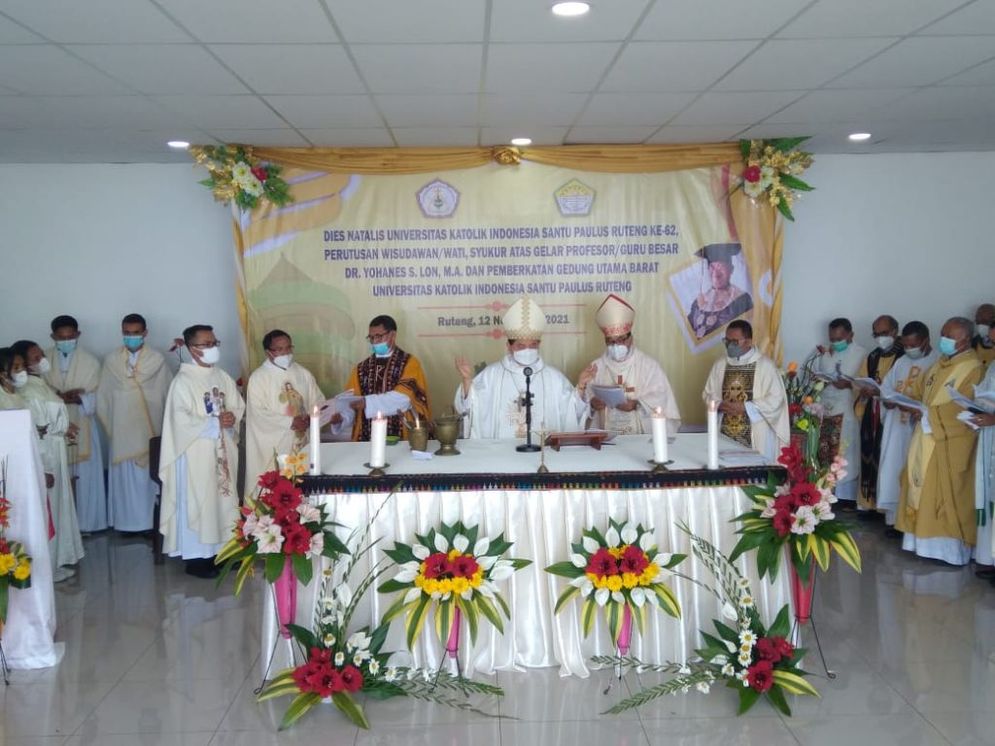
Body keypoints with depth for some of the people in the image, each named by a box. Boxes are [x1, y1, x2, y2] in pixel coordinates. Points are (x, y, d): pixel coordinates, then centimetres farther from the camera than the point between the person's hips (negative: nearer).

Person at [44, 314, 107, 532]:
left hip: (82, 426, 0)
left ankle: (86, 522, 13)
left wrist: (67, 397, -18)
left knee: (85, 476, 4)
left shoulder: (90, 362, 0)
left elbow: (93, 399, -3)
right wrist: (63, 397, -20)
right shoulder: (43, 361, 2)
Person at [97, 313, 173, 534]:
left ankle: (152, 521, 12)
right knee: (126, 476, 6)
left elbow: (168, 394, -4)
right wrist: (110, 426, 7)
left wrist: (165, 428, -5)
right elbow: (103, 397, 7)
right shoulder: (111, 361, 2)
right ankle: (129, 521, 14)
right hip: (122, 430, 2)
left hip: (151, 430, -2)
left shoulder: (157, 360, -5)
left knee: (150, 475, 4)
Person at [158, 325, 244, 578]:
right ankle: (196, 557, 6)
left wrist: (232, 418, -10)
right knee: (197, 500, -1)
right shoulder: (183, 381, -11)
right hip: (197, 451, -7)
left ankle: (221, 549, 20)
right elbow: (181, 418, -18)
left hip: (223, 449, 7)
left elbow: (238, 406, 13)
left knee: (224, 497, 10)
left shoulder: (222, 377, 9)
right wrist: (216, 423, -18)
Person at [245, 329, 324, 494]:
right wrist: (290, 422, -16)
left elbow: (318, 403, 10)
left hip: (301, 443, 4)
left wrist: (311, 418, -12)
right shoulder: (258, 377, -4)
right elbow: (259, 414, -11)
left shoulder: (304, 374, 9)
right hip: (272, 448, -4)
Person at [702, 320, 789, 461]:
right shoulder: (720, 364, 10)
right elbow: (708, 394, 15)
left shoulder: (765, 365, -5)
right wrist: (720, 405, -7)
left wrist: (744, 407, -15)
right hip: (725, 433, 4)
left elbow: (776, 399, -9)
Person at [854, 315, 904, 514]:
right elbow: (859, 385, 15)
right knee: (869, 456, 6)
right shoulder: (871, 358, 14)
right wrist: (864, 392, -8)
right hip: (871, 416, 5)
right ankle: (868, 501, 14)